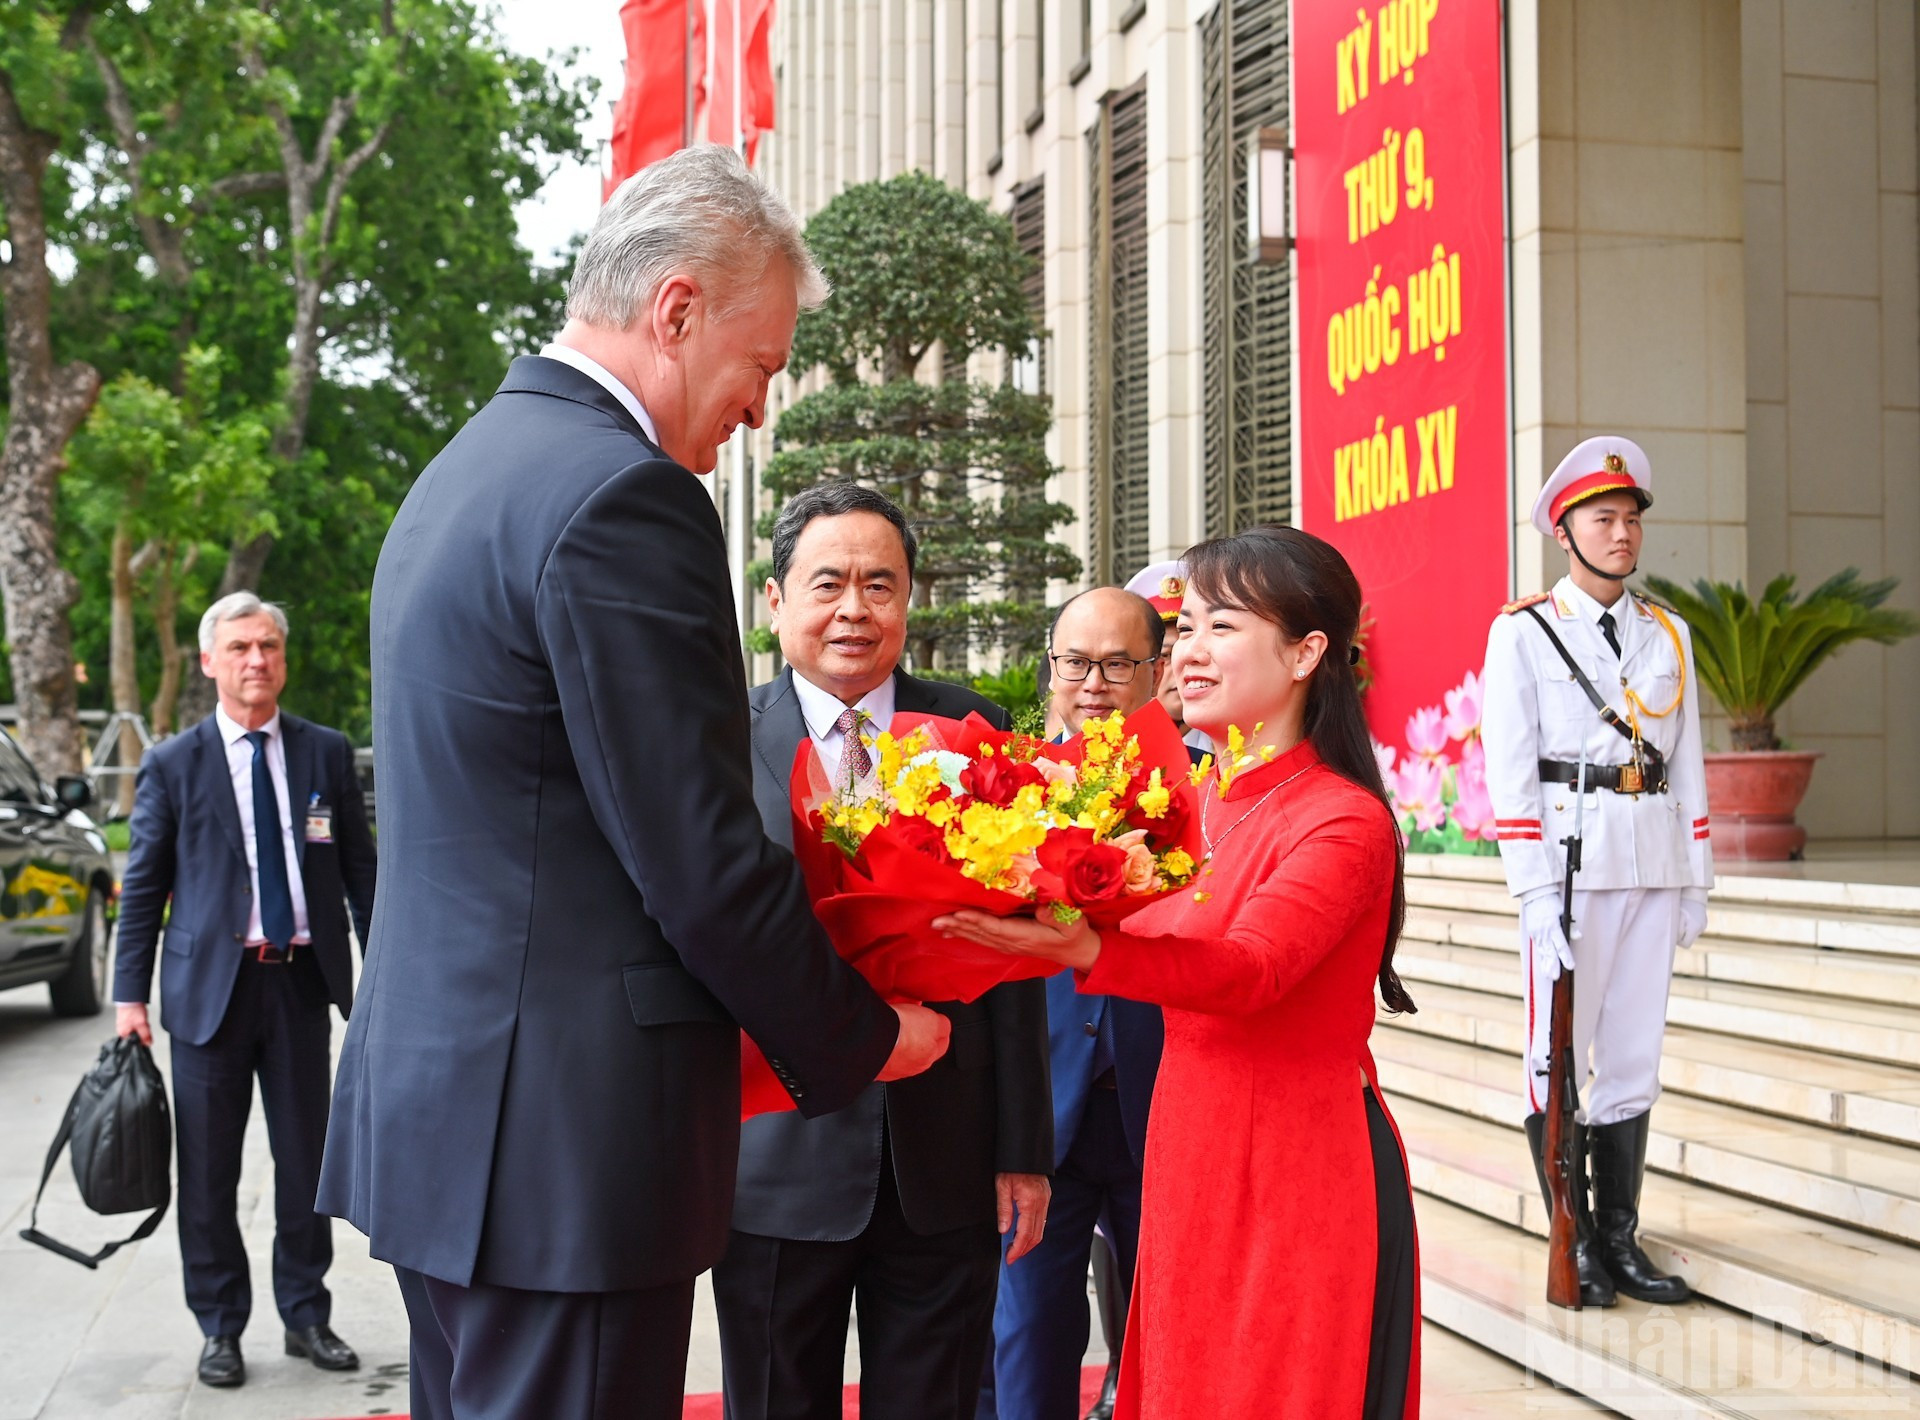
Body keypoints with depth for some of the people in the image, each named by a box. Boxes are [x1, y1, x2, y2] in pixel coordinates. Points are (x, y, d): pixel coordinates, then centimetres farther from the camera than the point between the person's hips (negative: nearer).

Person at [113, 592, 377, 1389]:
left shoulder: (326, 753, 6)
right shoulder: (172, 765, 1)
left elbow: (360, 870, 8)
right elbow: (143, 886, 3)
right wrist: (130, 994, -3)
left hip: (303, 982, 1)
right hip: (211, 987, -1)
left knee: (305, 1160, 9)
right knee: (209, 1171, 6)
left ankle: (306, 1315, 23)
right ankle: (220, 1328, 19)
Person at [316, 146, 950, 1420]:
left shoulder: (467, 469, 14)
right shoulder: (623, 496, -17)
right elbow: (702, 861, -18)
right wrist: (863, 1040, -2)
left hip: (434, 1100, 10)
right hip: (565, 1131, -10)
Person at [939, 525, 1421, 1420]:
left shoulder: (1344, 821, -14)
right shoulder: (1193, 802, 10)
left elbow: (1248, 971, -28)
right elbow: (1134, 931, 5)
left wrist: (1084, 949, -43)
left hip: (1300, 1179, -7)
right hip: (1189, 1163, 7)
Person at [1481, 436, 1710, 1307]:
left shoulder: (1667, 634, 14)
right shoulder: (1523, 633, -1)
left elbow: (1687, 762, 15)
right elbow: (1509, 770, -6)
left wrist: (1695, 878, 10)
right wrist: (1535, 889, -13)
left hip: (1654, 860, 5)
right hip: (1569, 852, -4)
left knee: (1634, 1053, 8)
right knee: (1559, 1052, -1)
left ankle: (1621, 1239, 17)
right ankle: (1576, 1243, 9)